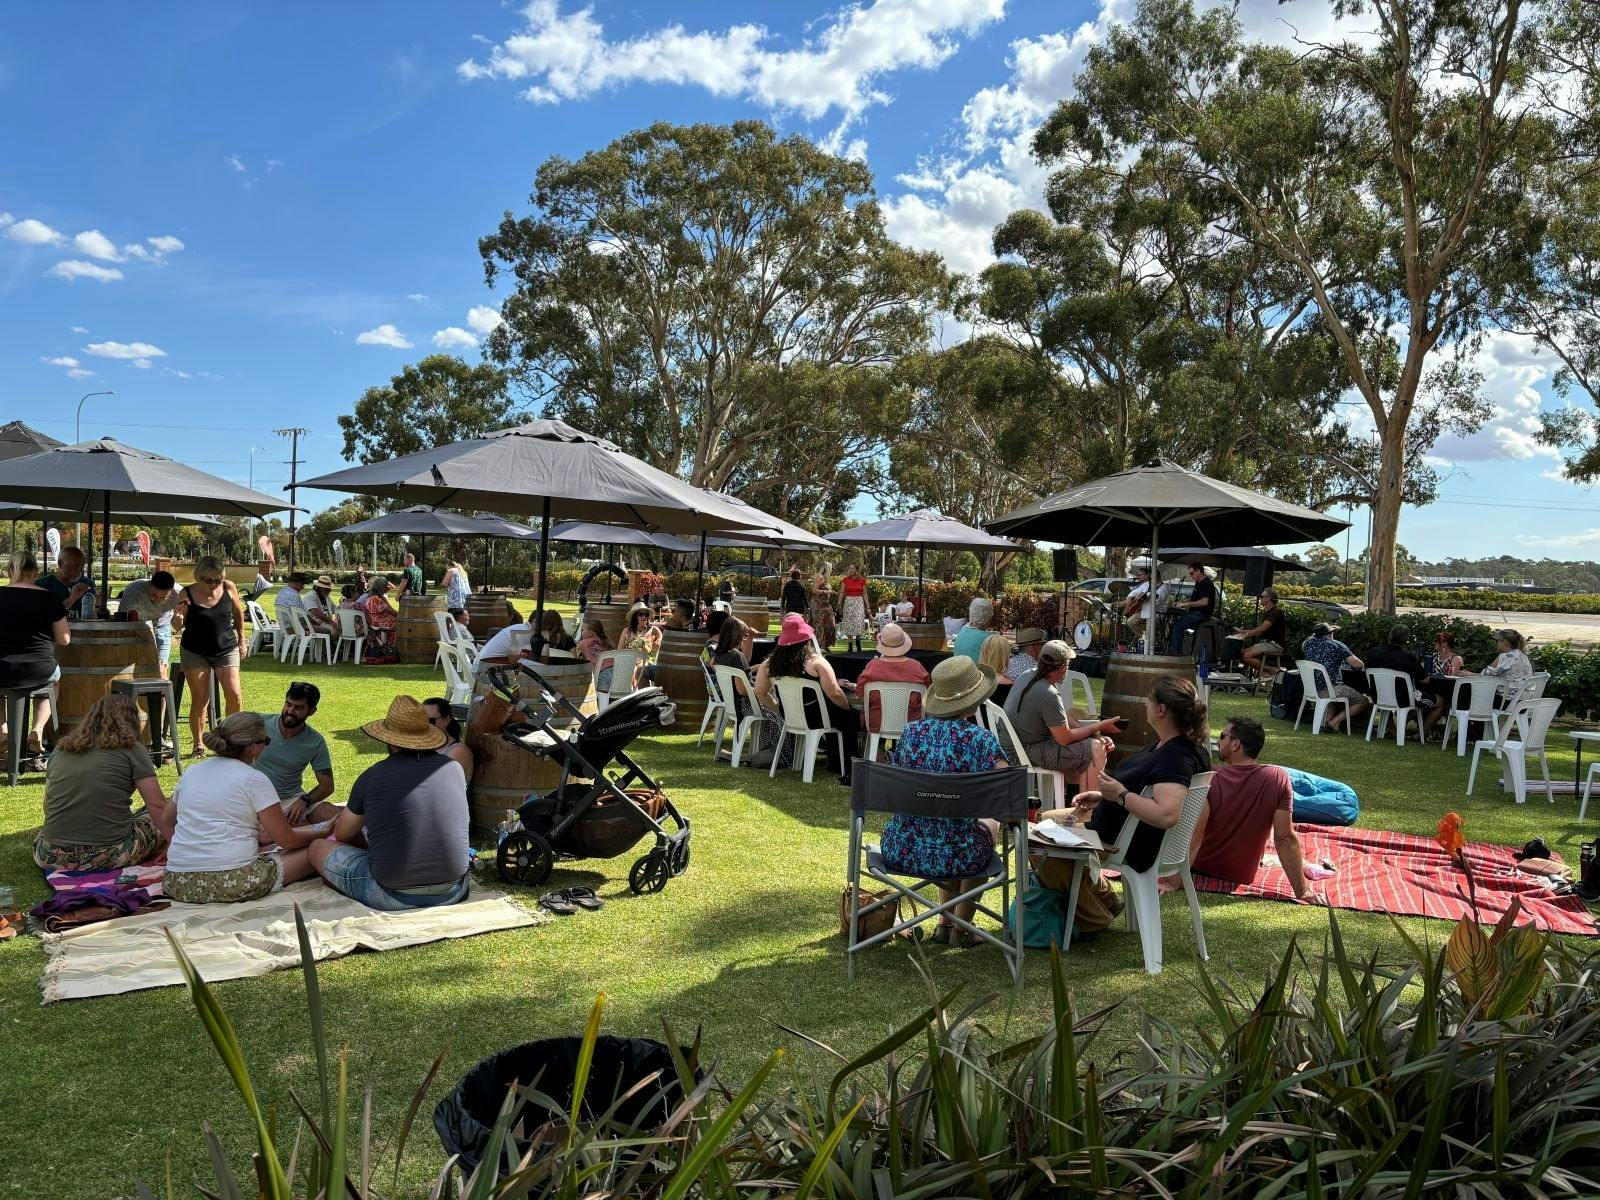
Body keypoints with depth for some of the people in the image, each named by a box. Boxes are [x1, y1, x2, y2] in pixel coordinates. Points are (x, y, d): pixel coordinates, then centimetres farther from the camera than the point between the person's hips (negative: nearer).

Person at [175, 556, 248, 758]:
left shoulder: (229, 587, -5)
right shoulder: (187, 594, -9)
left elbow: (238, 613, 13)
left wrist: (242, 639, 15)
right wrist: (179, 616, -24)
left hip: (227, 649, 1)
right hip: (195, 652, -1)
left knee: (234, 696, -10)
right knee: (199, 700, 0)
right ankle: (198, 745, 13)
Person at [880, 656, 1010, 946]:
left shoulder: (911, 731, -2)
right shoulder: (980, 739, -13)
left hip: (898, 852, 4)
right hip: (952, 856, -4)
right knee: (988, 827, 31)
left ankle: (944, 923, 42)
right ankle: (962, 927, 37)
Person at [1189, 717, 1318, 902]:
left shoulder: (1210, 779, -26)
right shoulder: (1279, 778, -19)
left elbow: (1194, 837, -30)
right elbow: (1285, 838, -20)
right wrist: (1301, 892, -15)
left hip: (1201, 867, -4)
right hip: (1243, 876, 4)